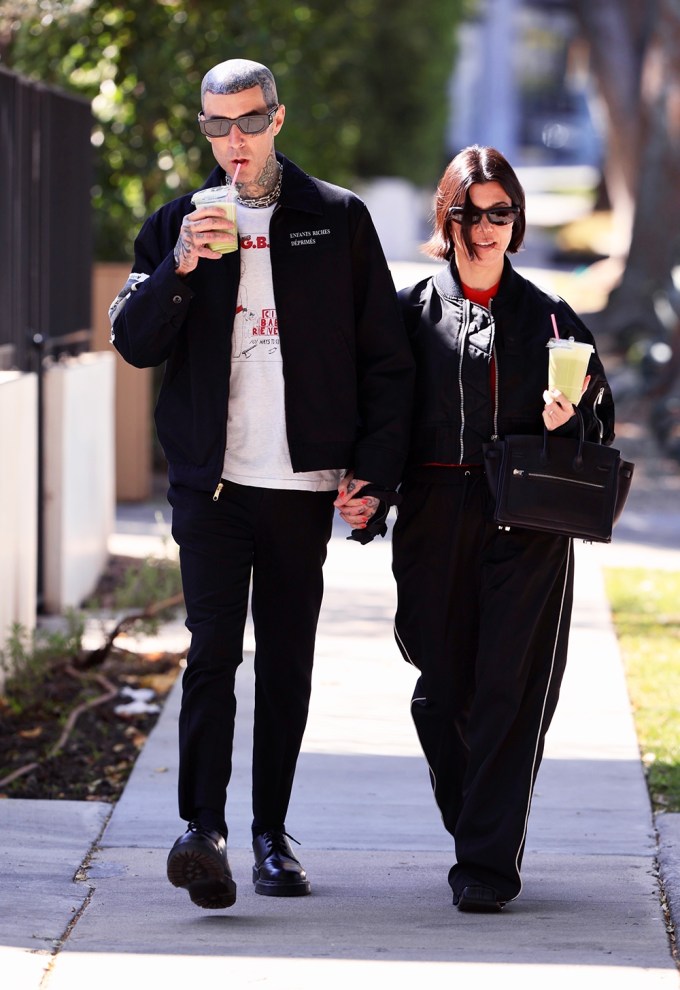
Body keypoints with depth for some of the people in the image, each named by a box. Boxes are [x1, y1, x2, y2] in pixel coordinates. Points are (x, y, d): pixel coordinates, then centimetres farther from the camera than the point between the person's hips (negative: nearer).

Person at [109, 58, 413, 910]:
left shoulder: (338, 222, 6)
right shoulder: (178, 224, 9)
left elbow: (384, 356, 6)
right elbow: (133, 342, 2)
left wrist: (375, 469, -2)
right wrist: (179, 269, -15)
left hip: (304, 485, 0)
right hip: (211, 481, 0)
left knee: (287, 663, 5)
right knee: (212, 650, -12)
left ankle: (271, 832, 13)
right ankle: (204, 830, -17)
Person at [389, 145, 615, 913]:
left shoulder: (547, 317, 9)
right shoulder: (412, 312, 8)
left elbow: (600, 417, 12)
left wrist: (565, 419, -9)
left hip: (527, 526, -1)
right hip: (435, 523, 1)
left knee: (510, 691, -7)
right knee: (442, 689, 3)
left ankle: (489, 862, -5)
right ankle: (471, 832, 23)